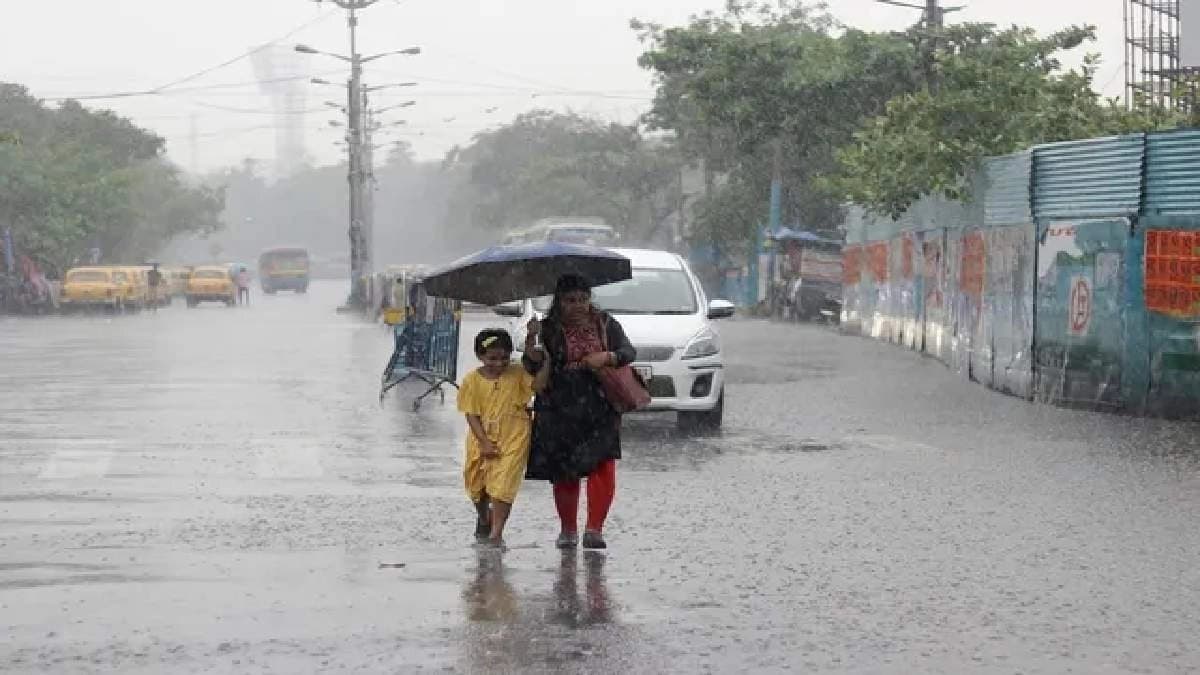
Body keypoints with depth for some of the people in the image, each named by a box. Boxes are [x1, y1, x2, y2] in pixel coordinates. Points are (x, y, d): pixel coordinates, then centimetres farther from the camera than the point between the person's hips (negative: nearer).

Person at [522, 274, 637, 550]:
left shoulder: (605, 324, 8)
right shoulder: (549, 329, 1)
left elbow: (629, 351, 5)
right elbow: (534, 366, -7)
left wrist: (606, 357, -14)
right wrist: (531, 342, -25)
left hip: (600, 409, 1)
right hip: (559, 411, -1)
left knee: (603, 465, -13)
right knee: (564, 472, 3)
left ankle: (594, 529, -11)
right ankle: (568, 529, 18)